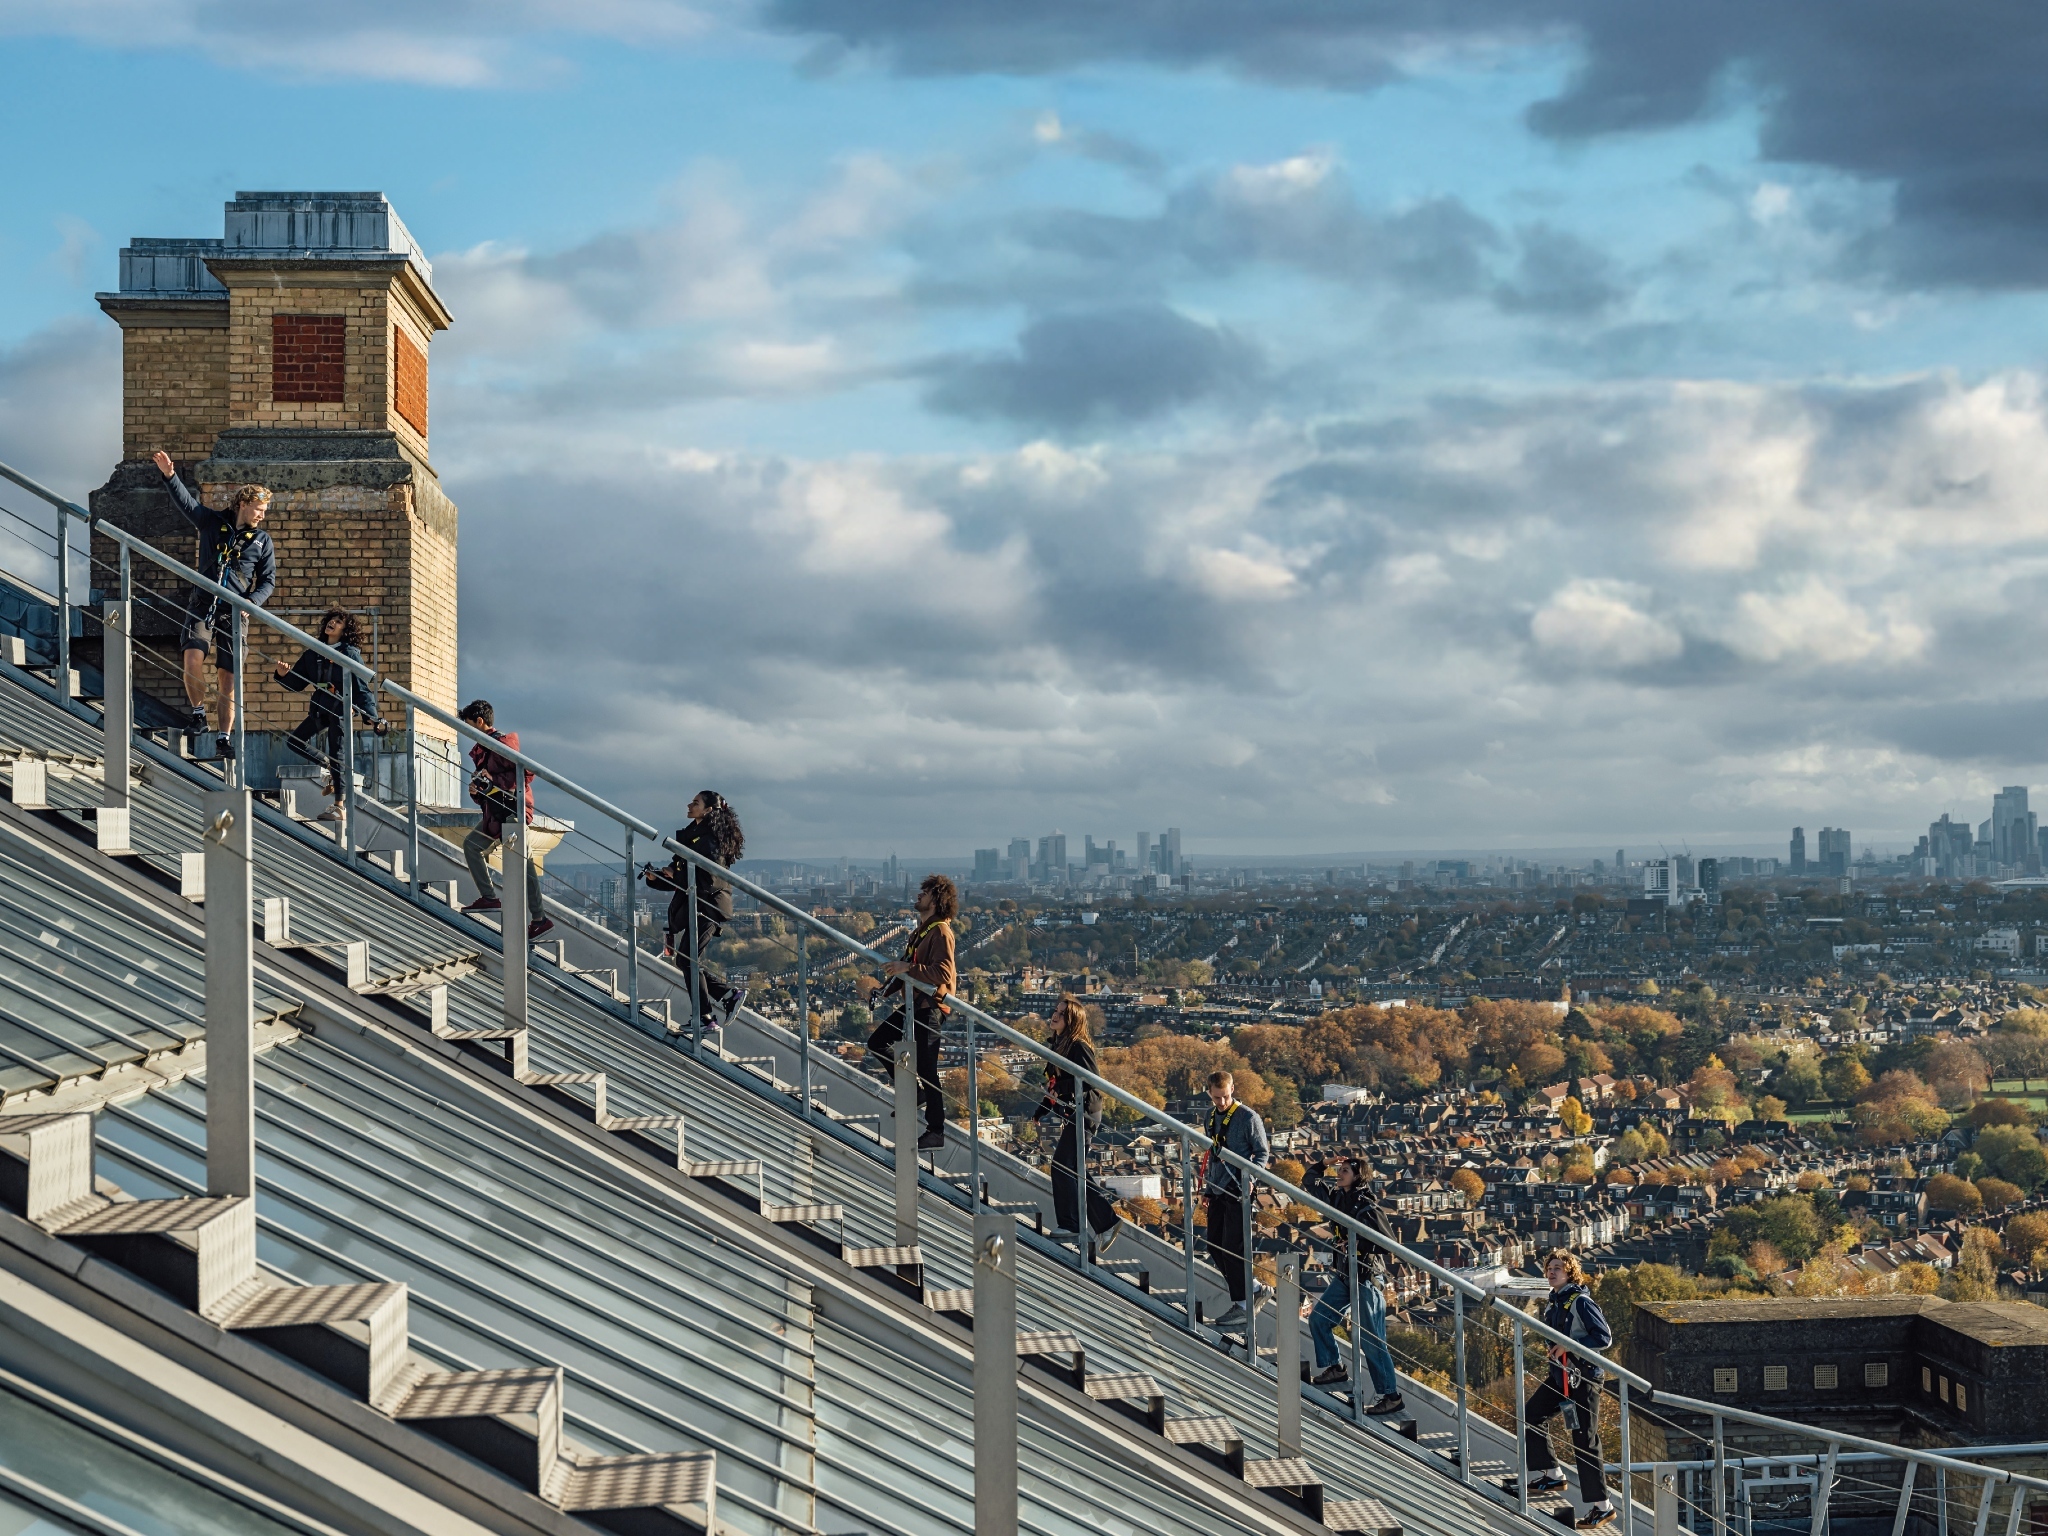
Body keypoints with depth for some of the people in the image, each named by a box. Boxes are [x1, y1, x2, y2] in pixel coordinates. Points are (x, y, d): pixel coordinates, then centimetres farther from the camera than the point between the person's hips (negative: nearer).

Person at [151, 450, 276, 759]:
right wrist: (170, 475, -13)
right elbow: (185, 500, 4)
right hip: (203, 606, -1)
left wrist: (252, 602, -8)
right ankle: (198, 713, -2)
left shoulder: (262, 541, 9)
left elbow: (268, 581, 10)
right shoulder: (212, 523, 8)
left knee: (227, 676, 0)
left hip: (233, 613, 1)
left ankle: (224, 739, 7)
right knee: (193, 658, -24)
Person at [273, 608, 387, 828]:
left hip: (341, 708, -6)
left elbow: (361, 686, -3)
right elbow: (297, 684, 16)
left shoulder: (350, 653, 0)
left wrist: (371, 715, -11)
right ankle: (328, 766, 19)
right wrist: (283, 675, -6)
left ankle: (339, 806, -7)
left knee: (337, 755, -9)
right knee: (294, 740, 2)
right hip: (320, 708, 6)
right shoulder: (313, 653, 14)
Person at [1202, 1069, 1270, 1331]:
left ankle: (1242, 1306, -3)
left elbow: (1262, 1152, -6)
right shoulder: (1211, 1114, 11)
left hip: (1238, 1192, -8)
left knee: (1233, 1247, -9)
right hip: (1217, 1191, 8)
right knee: (1215, 1246, 10)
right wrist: (1206, 1182, 20)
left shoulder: (1248, 1117, -10)